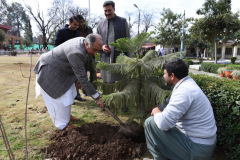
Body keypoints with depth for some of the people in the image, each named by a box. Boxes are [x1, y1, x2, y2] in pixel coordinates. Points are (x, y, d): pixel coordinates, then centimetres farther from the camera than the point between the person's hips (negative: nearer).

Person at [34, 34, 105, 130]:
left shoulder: (83, 41, -10)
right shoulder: (76, 53, -38)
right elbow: (83, 79, -35)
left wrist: (77, 79, 0)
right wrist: (97, 98, -29)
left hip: (58, 68, 9)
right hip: (48, 71, -9)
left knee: (69, 92, 16)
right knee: (61, 96, -2)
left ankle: (65, 114, 38)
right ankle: (63, 124, 19)